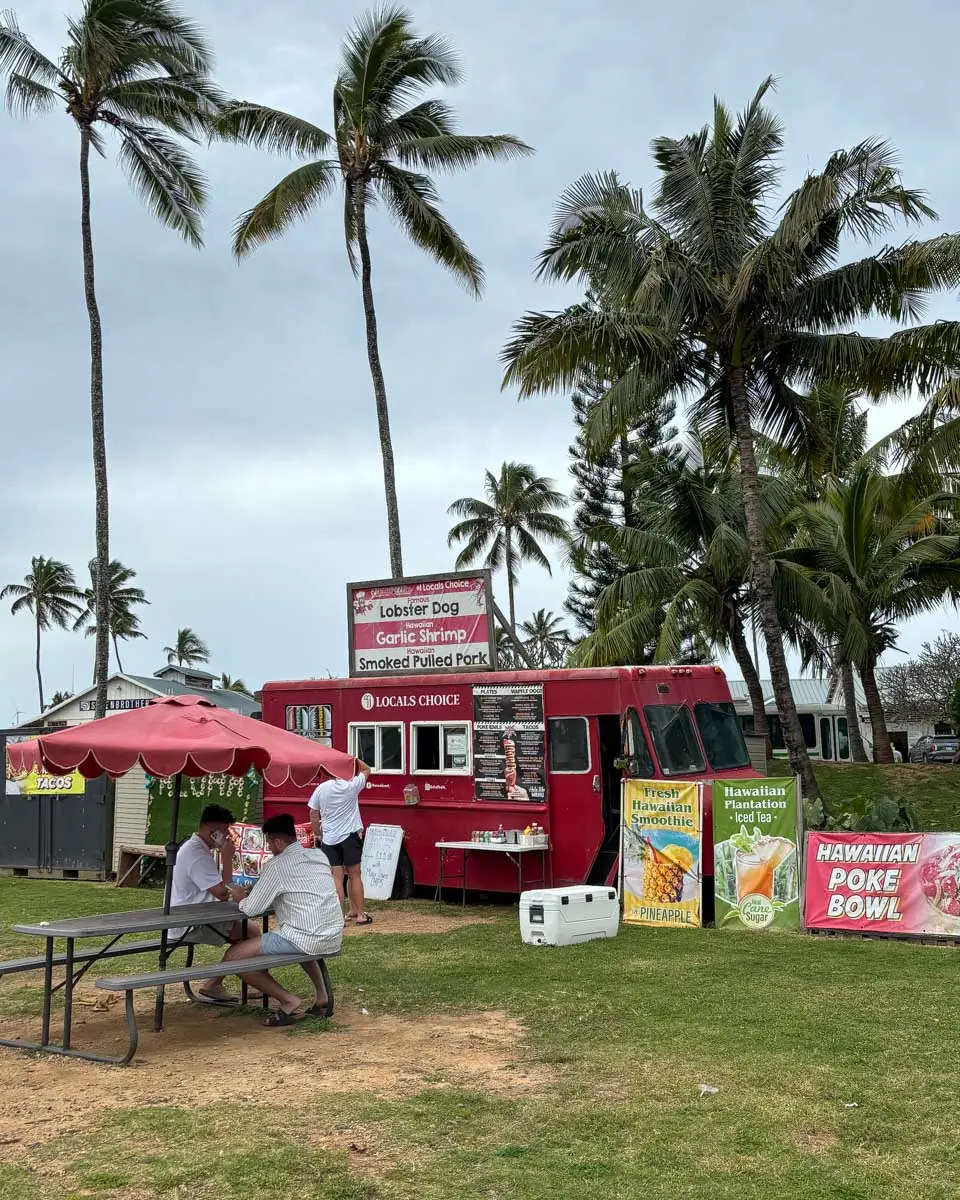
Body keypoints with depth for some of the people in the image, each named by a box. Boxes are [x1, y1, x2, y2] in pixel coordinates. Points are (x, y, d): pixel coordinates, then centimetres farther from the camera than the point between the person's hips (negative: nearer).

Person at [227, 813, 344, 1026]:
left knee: (233, 956, 1)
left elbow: (250, 910, -5)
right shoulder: (319, 855, 12)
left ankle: (287, 1000, -3)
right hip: (334, 939, 8)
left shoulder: (277, 865, -8)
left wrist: (241, 899, 18)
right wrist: (257, 892, 24)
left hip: (305, 940, -8)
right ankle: (321, 995, 26)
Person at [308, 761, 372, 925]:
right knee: (354, 875, 8)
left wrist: (317, 835, 16)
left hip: (329, 839, 2)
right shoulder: (351, 786, -8)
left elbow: (313, 815, 7)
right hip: (350, 836, -2)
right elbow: (366, 770, 9)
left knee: (336, 878, 3)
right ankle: (360, 914, 12)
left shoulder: (321, 788, 1)